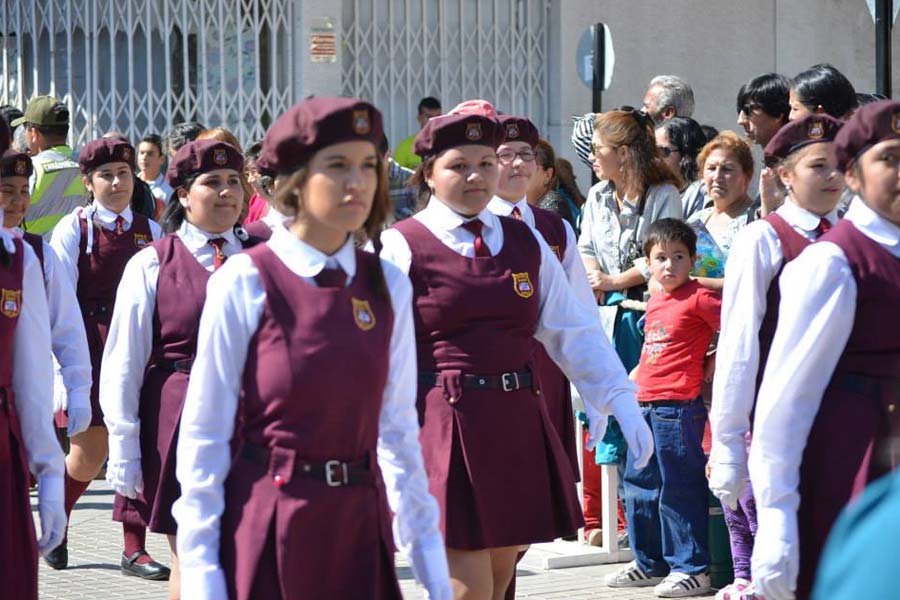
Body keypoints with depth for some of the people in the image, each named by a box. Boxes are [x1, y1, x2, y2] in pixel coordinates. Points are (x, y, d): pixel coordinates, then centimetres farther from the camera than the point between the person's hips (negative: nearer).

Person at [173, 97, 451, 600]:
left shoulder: (386, 286, 5)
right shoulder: (244, 284, -7)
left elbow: (398, 429, 9)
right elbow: (203, 434, -5)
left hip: (358, 522, 4)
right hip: (265, 528, -4)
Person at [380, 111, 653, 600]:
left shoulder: (526, 242, 11)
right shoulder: (402, 246, -4)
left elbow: (573, 332, 11)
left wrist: (620, 400, 1)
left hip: (516, 425, 5)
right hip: (444, 426, -5)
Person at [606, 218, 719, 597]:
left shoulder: (699, 298, -10)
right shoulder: (654, 301, 15)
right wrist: (629, 382, 26)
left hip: (679, 406, -9)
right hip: (645, 405, 9)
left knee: (679, 488, -6)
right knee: (639, 483, 15)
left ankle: (691, 568, 1)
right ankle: (648, 563, 26)